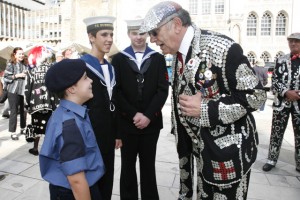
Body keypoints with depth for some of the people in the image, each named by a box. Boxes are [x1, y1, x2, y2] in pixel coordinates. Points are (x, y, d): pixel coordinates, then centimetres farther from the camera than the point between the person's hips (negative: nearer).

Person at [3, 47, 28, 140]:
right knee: (14, 112, -1)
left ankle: (23, 128, 26)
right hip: (13, 92, -5)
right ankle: (12, 132, 8)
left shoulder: (24, 65, 10)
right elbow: (5, 78, -10)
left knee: (23, 111, 10)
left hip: (23, 91, 5)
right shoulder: (10, 64, -5)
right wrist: (17, 75, -17)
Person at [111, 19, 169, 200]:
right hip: (126, 122, 0)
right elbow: (116, 91, -4)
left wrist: (148, 115, -11)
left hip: (151, 122, 1)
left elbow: (163, 90, -2)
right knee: (128, 165, 12)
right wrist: (133, 114, -12)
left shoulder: (158, 58, 5)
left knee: (148, 165, 13)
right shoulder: (119, 59, 3)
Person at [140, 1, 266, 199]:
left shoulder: (221, 48, -22)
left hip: (228, 151, -6)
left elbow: (255, 95, -18)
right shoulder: (180, 53, 3)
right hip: (201, 147, 7)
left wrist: (205, 109, -24)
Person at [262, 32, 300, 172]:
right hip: (281, 102, 0)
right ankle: (271, 160, 20)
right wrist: (286, 93, -14)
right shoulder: (281, 60, 6)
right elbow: (274, 81, 0)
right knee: (276, 133, 6)